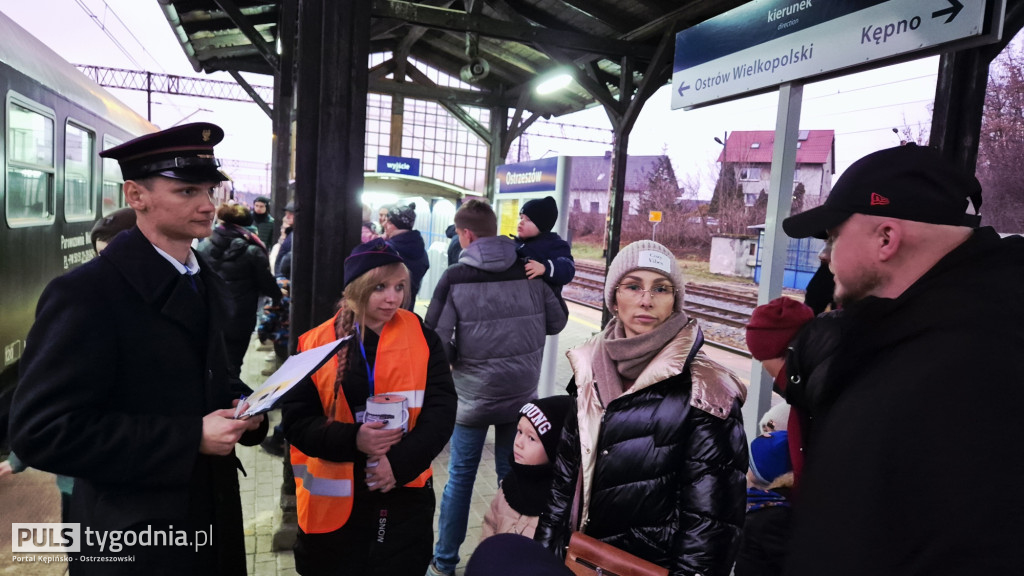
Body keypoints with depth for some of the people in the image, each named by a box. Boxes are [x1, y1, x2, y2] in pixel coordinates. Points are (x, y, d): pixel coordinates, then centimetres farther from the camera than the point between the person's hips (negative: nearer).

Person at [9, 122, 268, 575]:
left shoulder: (207, 282, 6)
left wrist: (241, 406, -7)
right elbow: (43, 432, -22)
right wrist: (191, 438, -24)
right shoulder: (84, 294, -18)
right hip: (133, 536, -7)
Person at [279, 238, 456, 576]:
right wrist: (352, 440, -21)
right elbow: (295, 419, -4)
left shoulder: (422, 339, -3)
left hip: (405, 496, 0)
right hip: (334, 502, 0)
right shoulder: (318, 344, -4)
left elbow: (442, 409, -7)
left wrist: (402, 461, -20)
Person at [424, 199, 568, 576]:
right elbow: (557, 322, 4)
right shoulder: (529, 271, -6)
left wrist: (455, 358, 5)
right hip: (522, 394, 3)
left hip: (472, 396, -2)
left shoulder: (455, 278, -13)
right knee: (513, 475, 18)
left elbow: (436, 342, -15)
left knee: (460, 478, 14)